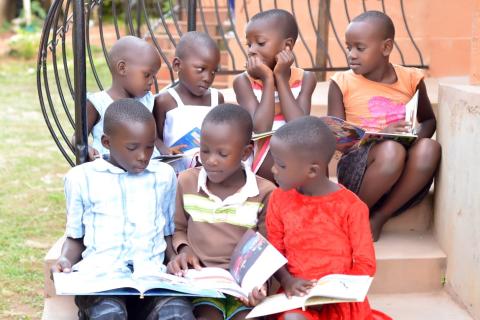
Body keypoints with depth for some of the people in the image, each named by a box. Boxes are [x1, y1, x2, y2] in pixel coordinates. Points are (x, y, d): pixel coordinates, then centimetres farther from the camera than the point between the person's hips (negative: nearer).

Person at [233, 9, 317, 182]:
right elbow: (261, 129, -19)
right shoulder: (244, 81, -5)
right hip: (261, 169, -2)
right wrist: (268, 80, -15)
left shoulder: (305, 79, 0)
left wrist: (281, 78, -12)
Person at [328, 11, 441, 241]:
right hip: (356, 165, -3)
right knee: (391, 151, -35)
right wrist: (379, 135, -21)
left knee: (430, 148, -29)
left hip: (403, 175, 3)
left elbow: (428, 120, 21)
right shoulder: (343, 83, 0)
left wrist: (419, 135, -4)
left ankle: (378, 219, -19)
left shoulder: (410, 79, 6)